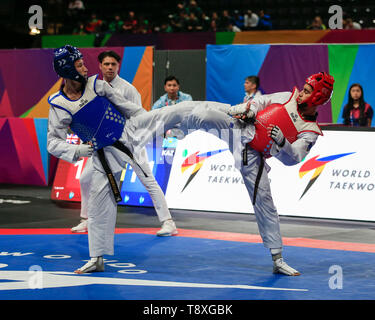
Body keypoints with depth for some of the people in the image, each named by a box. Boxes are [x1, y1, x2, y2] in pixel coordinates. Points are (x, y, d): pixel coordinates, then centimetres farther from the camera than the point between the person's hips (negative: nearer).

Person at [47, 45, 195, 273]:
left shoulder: (96, 85, -6)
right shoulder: (59, 107, -12)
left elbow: (127, 106, 5)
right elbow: (53, 143, -9)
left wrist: (158, 125, 11)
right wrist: (78, 150, -26)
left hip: (130, 132, 1)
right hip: (105, 155, -1)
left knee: (175, 111, -13)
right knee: (99, 204, 2)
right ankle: (97, 259, 13)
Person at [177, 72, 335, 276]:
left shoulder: (310, 132, -2)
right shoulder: (288, 97, 6)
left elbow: (292, 159, -12)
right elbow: (261, 102, 14)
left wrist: (282, 143, -31)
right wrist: (248, 109, -6)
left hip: (252, 155, -2)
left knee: (264, 203, -1)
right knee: (201, 114, -24)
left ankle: (278, 260, 9)